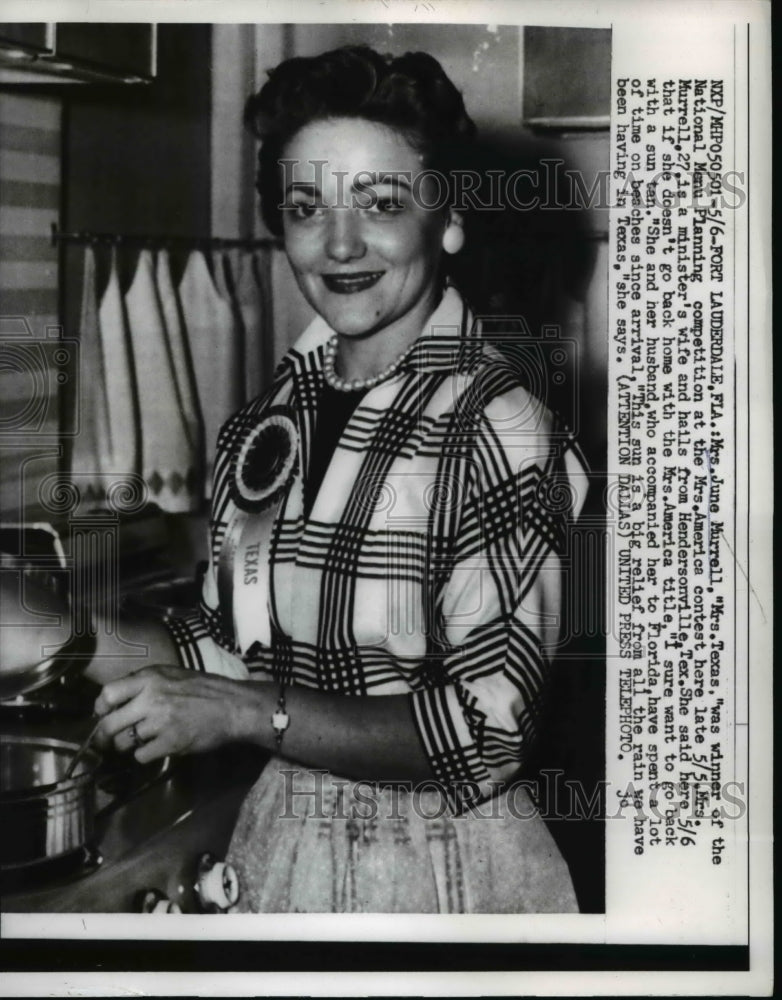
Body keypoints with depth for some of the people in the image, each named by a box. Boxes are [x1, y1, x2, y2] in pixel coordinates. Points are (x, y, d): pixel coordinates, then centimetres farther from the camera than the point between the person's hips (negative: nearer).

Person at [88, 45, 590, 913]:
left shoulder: (497, 432, -19)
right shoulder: (263, 431, -1)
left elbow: (488, 730, -20)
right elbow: (237, 642, 7)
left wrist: (247, 712, -23)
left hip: (439, 872, -5)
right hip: (278, 847, 5)